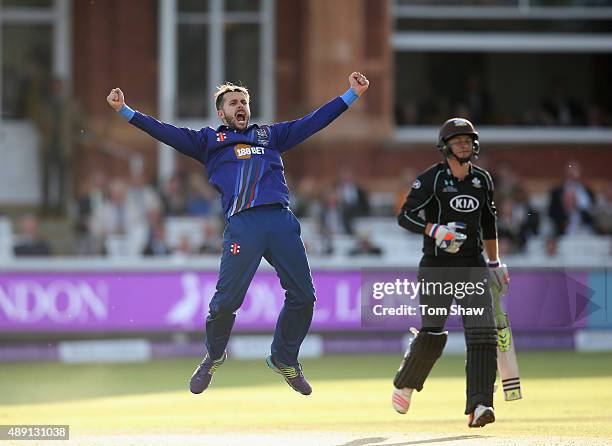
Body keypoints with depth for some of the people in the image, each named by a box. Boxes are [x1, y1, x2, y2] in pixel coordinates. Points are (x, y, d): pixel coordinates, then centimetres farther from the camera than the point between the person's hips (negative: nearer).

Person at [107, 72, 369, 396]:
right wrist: (126, 111, 3)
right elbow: (167, 133, 12)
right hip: (242, 223, -3)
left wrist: (352, 94, 23)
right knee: (227, 299, -9)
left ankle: (285, 360, 20)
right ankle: (213, 358, 17)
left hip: (281, 220, 3)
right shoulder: (209, 140, 19)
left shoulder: (270, 135, 26)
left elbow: (313, 122, 27)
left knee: (302, 295, 0)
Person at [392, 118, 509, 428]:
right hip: (437, 266, -4)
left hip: (472, 265, 4)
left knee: (483, 333, -12)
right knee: (431, 334, -5)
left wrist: (495, 263, 23)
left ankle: (478, 405, -18)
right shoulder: (431, 179, -6)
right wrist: (436, 231, -26)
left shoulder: (482, 180, 10)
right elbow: (405, 216, -11)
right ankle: (404, 384, 24)